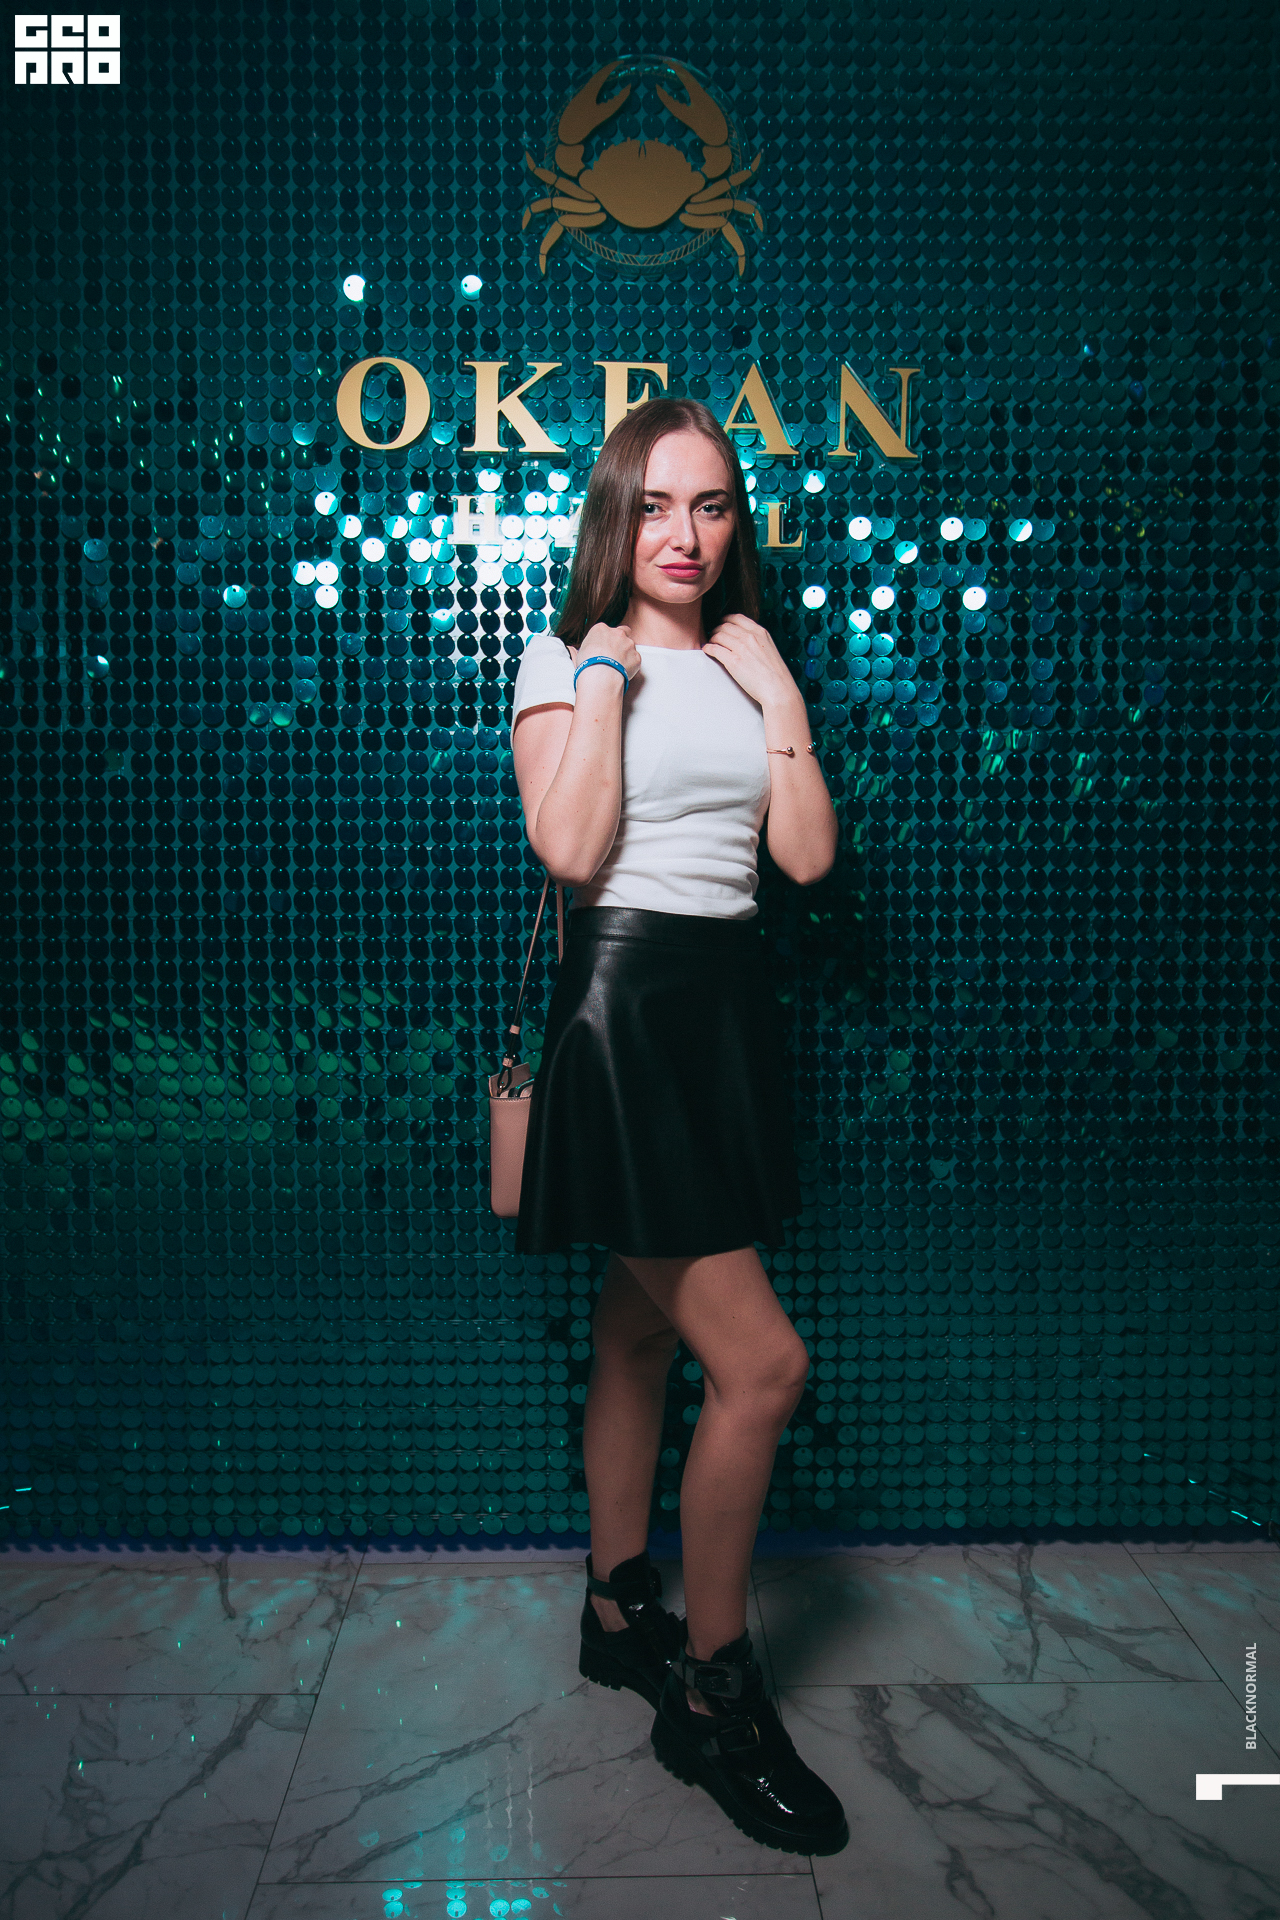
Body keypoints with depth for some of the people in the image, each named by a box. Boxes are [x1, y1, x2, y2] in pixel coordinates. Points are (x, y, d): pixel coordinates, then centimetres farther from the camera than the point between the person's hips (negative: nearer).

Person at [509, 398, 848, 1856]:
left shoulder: (745, 665, 15)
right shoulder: (565, 659, 0)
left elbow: (808, 856, 4)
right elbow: (572, 850, -16)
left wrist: (776, 690, 0)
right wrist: (608, 672, -11)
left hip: (725, 1000, 6)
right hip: (621, 1002, -6)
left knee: (642, 1330, 17)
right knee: (762, 1363, -8)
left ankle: (619, 1612, 34)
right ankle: (712, 1698, 11)